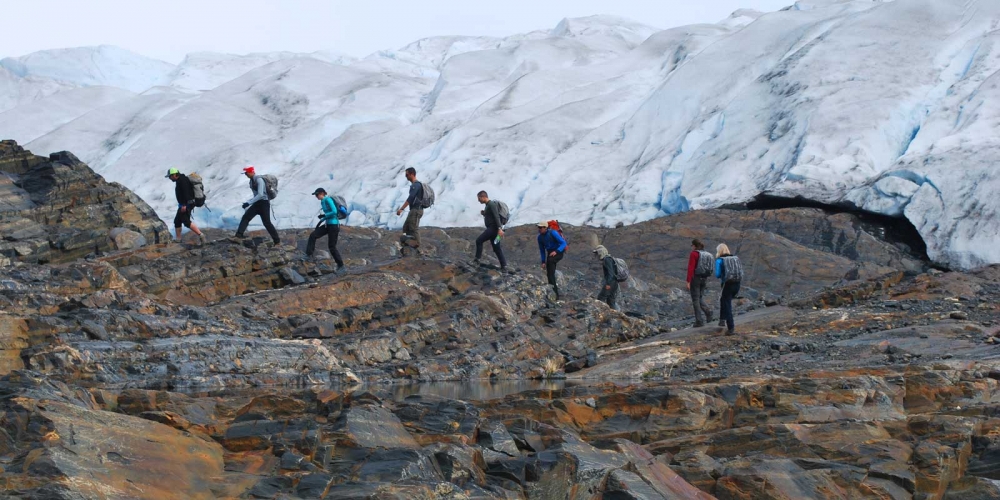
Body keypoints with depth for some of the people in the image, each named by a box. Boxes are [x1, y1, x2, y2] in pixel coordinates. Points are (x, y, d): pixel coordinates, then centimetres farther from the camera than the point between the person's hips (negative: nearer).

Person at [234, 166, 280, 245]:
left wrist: (249, 202, -30)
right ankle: (238, 235, -10)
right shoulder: (252, 181, 9)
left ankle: (277, 241, 2)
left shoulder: (259, 180, -19)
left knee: (266, 222, -7)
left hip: (264, 203, -9)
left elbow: (260, 195, -28)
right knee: (245, 217, -4)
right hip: (257, 203, 9)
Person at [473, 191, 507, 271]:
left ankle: (477, 259, -11)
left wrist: (499, 228, -29)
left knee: (479, 240, -12)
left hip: (493, 228, -10)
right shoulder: (488, 205, 21)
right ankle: (504, 266, 4)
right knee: (496, 248, 7)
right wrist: (483, 213, 10)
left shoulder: (491, 204, -10)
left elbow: (497, 216, -21)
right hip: (492, 228, 10)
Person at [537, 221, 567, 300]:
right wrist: (543, 262, 3)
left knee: (550, 260, -36)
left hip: (559, 252, -6)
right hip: (550, 253, 6)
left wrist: (556, 251, -36)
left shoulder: (553, 233, -20)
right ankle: (556, 294, 4)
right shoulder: (540, 237, -1)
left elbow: (563, 243, -23)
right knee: (550, 274, -4)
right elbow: (542, 250, 10)